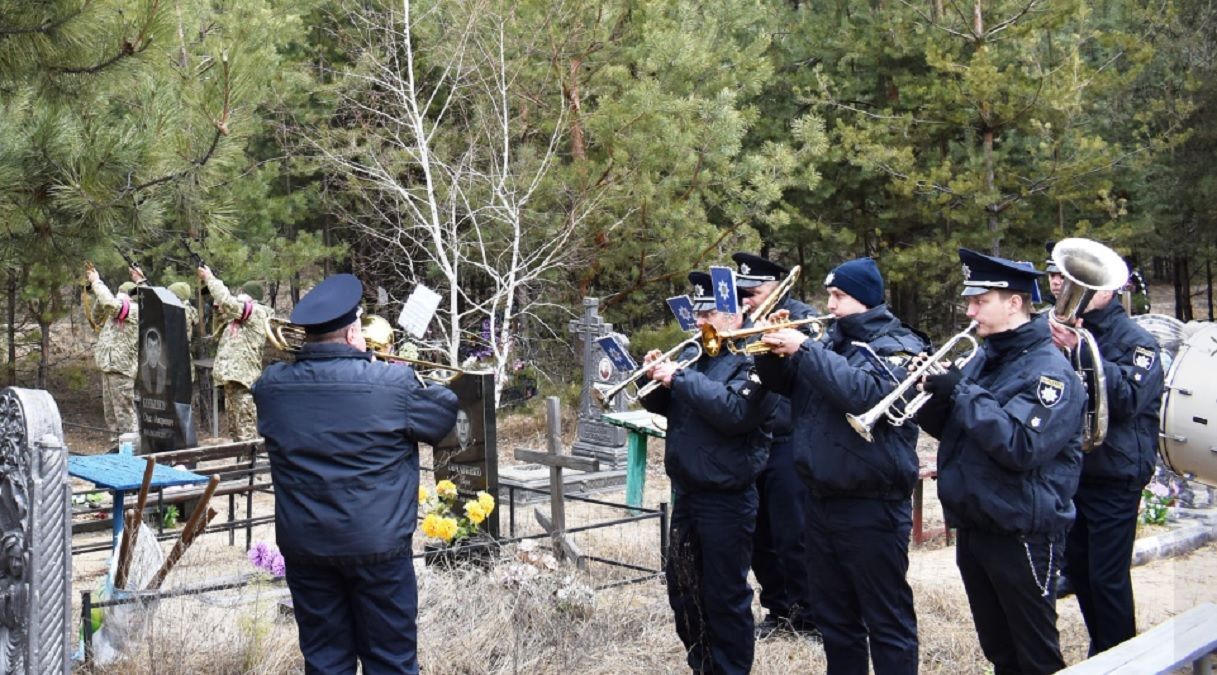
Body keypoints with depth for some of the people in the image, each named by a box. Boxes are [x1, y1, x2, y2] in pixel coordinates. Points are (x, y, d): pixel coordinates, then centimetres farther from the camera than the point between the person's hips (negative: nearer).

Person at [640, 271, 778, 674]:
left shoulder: (754, 359, -13)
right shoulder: (696, 354, 12)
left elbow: (734, 410, -29)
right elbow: (661, 405, 17)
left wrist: (681, 378, -24)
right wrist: (657, 376, -4)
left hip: (726, 500, -9)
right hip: (686, 493, 9)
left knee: (725, 596, 1)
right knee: (683, 589, 18)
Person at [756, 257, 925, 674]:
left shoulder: (898, 347, -9)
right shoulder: (831, 341, 13)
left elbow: (866, 393, -27)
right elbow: (781, 382, 17)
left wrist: (804, 348, -23)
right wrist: (773, 348, -2)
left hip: (872, 509, -7)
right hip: (822, 503, 7)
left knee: (887, 623, 0)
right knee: (835, 621, 17)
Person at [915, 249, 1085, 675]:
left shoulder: (1049, 370, -15)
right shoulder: (983, 359, 10)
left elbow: (1021, 447, -27)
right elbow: (949, 430, 14)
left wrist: (962, 392, -23)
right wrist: (934, 391, -6)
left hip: (1021, 535, -8)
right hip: (972, 526, 8)